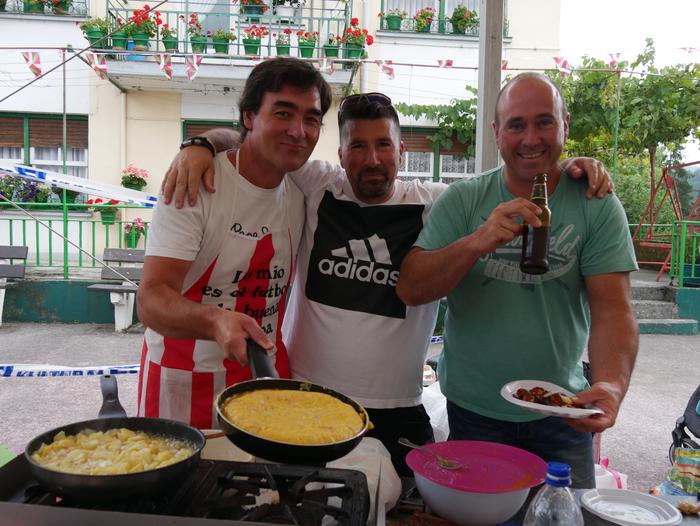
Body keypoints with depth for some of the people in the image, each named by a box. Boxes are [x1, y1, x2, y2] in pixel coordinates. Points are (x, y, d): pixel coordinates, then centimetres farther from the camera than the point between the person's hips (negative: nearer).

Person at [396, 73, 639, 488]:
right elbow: (411, 290, -13)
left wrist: (612, 385, -30)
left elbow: (612, 308, -12)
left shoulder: (598, 207, -5)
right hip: (473, 412, 1)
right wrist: (477, 242, -29)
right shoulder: (462, 201, -6)